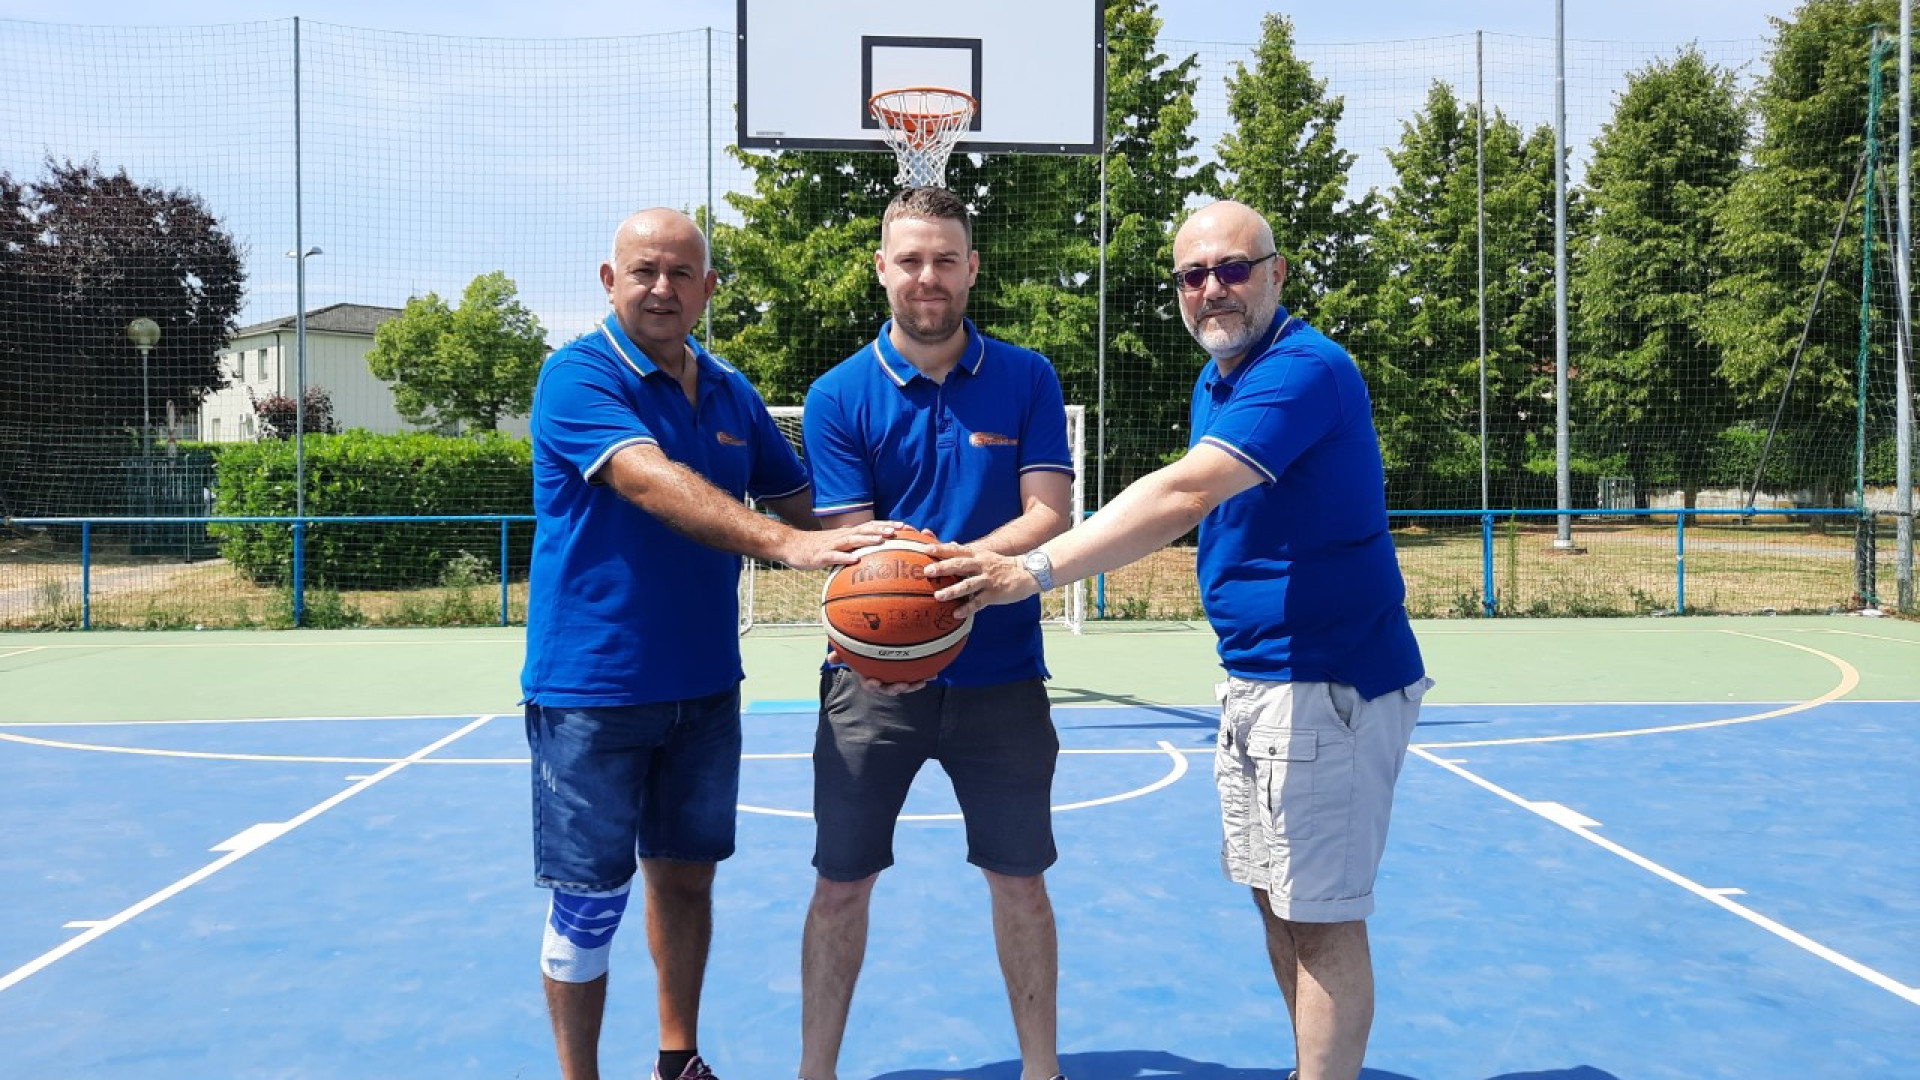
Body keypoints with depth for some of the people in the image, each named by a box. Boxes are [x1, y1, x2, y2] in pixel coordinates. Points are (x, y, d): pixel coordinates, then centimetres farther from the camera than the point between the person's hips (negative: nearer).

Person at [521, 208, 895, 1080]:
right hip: (592, 687, -6)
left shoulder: (731, 393, 9)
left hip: (706, 685, 6)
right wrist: (786, 543, -41)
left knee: (686, 876, 16)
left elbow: (801, 503, 11)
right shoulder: (578, 376, -12)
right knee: (589, 902, 2)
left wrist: (871, 548, -10)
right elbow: (655, 483, -28)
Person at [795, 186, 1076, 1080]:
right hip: (874, 678, 0)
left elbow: (1050, 517, -9)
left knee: (1018, 876, 11)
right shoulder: (838, 397, -3)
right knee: (842, 879, 7)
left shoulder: (1027, 379, -1)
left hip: (1000, 675, 1)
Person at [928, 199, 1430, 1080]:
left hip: (1331, 683, -9)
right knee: (1277, 900, 16)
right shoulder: (1217, 379, 11)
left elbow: (1185, 493, -33)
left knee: (1321, 916, -3)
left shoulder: (1305, 370, -20)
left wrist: (1037, 571, -39)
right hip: (1256, 679, 9)